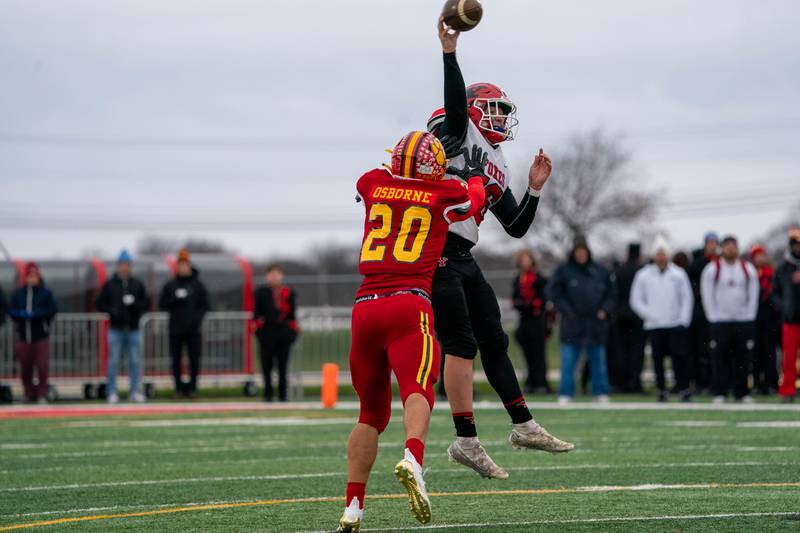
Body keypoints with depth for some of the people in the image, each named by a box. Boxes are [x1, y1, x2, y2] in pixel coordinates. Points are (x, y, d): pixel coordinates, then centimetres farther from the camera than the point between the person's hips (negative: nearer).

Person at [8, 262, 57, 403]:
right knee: (25, 368, 5)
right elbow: (11, 310, 7)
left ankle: (42, 394, 0)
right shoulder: (18, 294, 9)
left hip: (41, 337, -3)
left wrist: (35, 314, -18)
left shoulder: (46, 293, 1)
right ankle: (29, 394, 17)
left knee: (42, 367, -8)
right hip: (23, 337, 3)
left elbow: (53, 309, -7)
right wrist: (21, 314, -15)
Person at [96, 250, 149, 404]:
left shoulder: (137, 285, 11)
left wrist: (135, 303, -11)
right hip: (116, 329, -2)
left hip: (133, 329, 2)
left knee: (135, 361, 3)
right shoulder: (109, 285, 5)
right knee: (113, 361, -2)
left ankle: (134, 391, 9)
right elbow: (100, 303, 5)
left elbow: (146, 304, 10)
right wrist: (111, 311, -13)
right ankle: (112, 392, 1)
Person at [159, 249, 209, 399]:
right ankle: (179, 388, 7)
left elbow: (204, 305, 6)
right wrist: (175, 300, -11)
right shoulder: (169, 285, 9)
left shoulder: (197, 285, 7)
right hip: (175, 329, 1)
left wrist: (197, 318, -10)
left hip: (192, 329, -1)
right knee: (176, 360, 1)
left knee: (194, 359, -3)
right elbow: (162, 304, 7)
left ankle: (192, 387, 3)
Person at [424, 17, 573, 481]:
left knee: (494, 341, 13)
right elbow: (456, 100, -25)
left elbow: (517, 229, 22)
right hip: (435, 251, -9)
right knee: (461, 343, -10)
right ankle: (467, 441, -8)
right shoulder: (460, 132, -2)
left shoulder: (498, 169, 20)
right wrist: (449, 51, -35)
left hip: (463, 258, 9)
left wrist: (534, 189, 10)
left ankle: (524, 426, 22)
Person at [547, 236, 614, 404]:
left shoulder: (600, 271, 8)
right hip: (572, 324, -3)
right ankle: (566, 394, 0)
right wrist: (567, 311, -9)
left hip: (596, 325, 3)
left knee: (598, 360, 7)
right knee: (568, 361, -5)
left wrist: (604, 309, 0)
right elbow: (553, 292, -2)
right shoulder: (564, 271, -1)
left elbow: (610, 293, 15)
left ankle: (601, 392, 15)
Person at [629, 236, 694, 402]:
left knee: (680, 356, -10)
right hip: (654, 325, 1)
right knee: (658, 358, 2)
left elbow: (687, 298, 7)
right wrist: (649, 315, -4)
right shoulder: (644, 275, 6)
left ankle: (684, 388, -6)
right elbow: (636, 300, 8)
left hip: (676, 325, -1)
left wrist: (684, 319, -3)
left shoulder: (678, 274, 6)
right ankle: (662, 390, 10)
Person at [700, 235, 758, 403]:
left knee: (743, 358, 1)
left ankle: (742, 392, 8)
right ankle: (719, 393, -3)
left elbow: (753, 295, 9)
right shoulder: (712, 269, 0)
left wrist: (750, 317, 2)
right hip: (720, 320, -2)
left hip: (744, 320, 2)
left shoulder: (748, 269, 7)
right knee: (720, 358, -7)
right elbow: (707, 295, 0)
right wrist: (713, 317, -5)